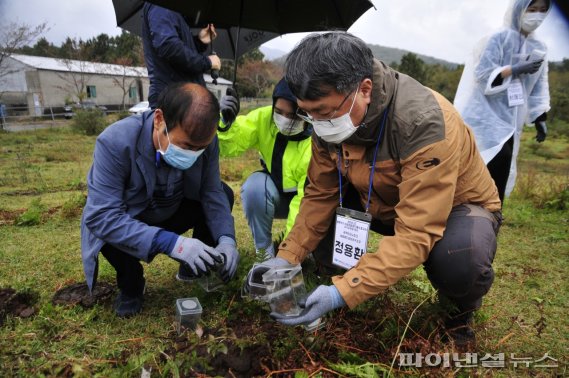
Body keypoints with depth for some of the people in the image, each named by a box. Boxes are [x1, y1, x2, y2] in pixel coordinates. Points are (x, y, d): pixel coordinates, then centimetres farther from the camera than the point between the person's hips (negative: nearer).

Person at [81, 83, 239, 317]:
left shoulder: (204, 141, -22)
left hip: (169, 214, 4)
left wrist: (225, 238, -31)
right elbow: (101, 217, -38)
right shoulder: (116, 142, -34)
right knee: (108, 230, -36)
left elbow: (212, 192, -14)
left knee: (224, 194, -14)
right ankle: (130, 285, -1)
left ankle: (196, 266, 8)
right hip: (121, 223, -3)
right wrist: (172, 243, -46)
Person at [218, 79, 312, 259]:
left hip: (303, 200, -2)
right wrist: (226, 122, -41)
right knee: (254, 186, -32)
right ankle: (264, 251, -11)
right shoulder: (264, 117, -20)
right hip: (274, 192, 3)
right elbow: (230, 147, -21)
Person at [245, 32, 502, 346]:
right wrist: (287, 257, -18)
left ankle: (462, 304, -1)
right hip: (383, 202, 5)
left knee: (458, 260, -38)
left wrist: (343, 293, -44)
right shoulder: (330, 119, -16)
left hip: (457, 206, -5)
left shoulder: (424, 123, -36)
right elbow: (320, 195, -8)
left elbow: (416, 234, -39)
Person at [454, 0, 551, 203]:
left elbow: (538, 87, 15)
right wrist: (516, 69, -20)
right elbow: (482, 76, -12)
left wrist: (540, 119, 10)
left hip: (510, 118, 6)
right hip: (488, 114, -6)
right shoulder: (498, 39, -5)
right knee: (499, 159, -19)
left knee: (501, 170, 4)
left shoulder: (539, 48, 12)